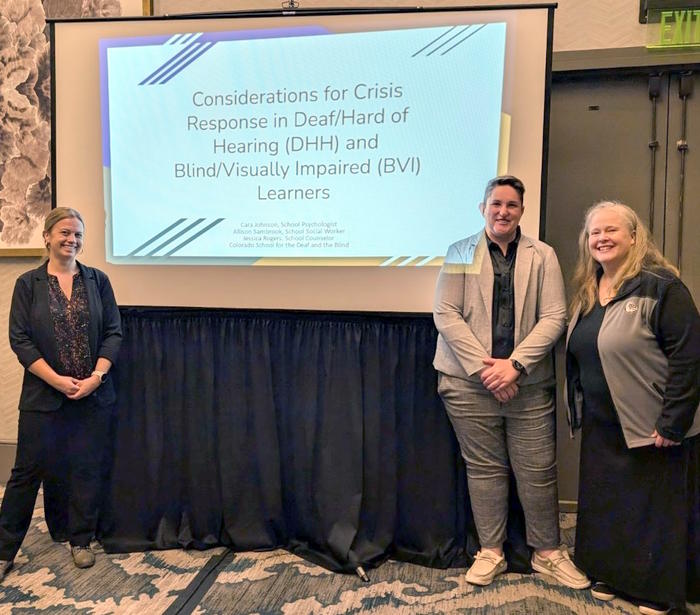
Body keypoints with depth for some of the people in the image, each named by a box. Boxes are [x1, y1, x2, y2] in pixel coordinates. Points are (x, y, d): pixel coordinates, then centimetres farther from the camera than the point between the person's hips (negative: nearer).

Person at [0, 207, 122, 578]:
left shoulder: (98, 280, 4)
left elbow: (113, 333, 1)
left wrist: (96, 376, -11)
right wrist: (57, 379, -13)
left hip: (93, 394, 2)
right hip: (43, 396, -1)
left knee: (86, 469, 10)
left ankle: (81, 542, 27)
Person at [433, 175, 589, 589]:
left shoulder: (543, 256, 6)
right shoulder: (460, 253, 3)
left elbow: (554, 317, -2)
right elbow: (445, 314, -5)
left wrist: (515, 364, -14)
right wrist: (483, 367, -13)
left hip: (529, 384, 1)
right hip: (471, 383, 0)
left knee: (539, 471, 7)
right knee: (484, 468, 10)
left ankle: (548, 552, 28)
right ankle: (491, 552, 26)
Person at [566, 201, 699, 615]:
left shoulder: (659, 286, -14)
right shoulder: (587, 292, 9)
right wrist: (579, 414, 13)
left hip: (651, 427, -7)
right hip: (602, 427, 7)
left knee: (655, 510, 8)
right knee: (606, 504, 16)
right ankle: (612, 576, 36)